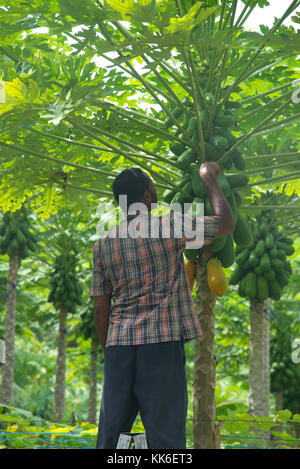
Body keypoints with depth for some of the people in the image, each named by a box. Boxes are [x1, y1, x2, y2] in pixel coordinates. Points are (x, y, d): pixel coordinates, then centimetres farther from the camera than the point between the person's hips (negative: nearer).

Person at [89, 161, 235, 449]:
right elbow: (226, 223, 10)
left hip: (119, 345, 4)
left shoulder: (103, 246, 10)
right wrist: (210, 181, 23)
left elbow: (101, 311, 10)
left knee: (109, 433, 9)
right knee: (164, 434, -1)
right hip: (162, 343, -4)